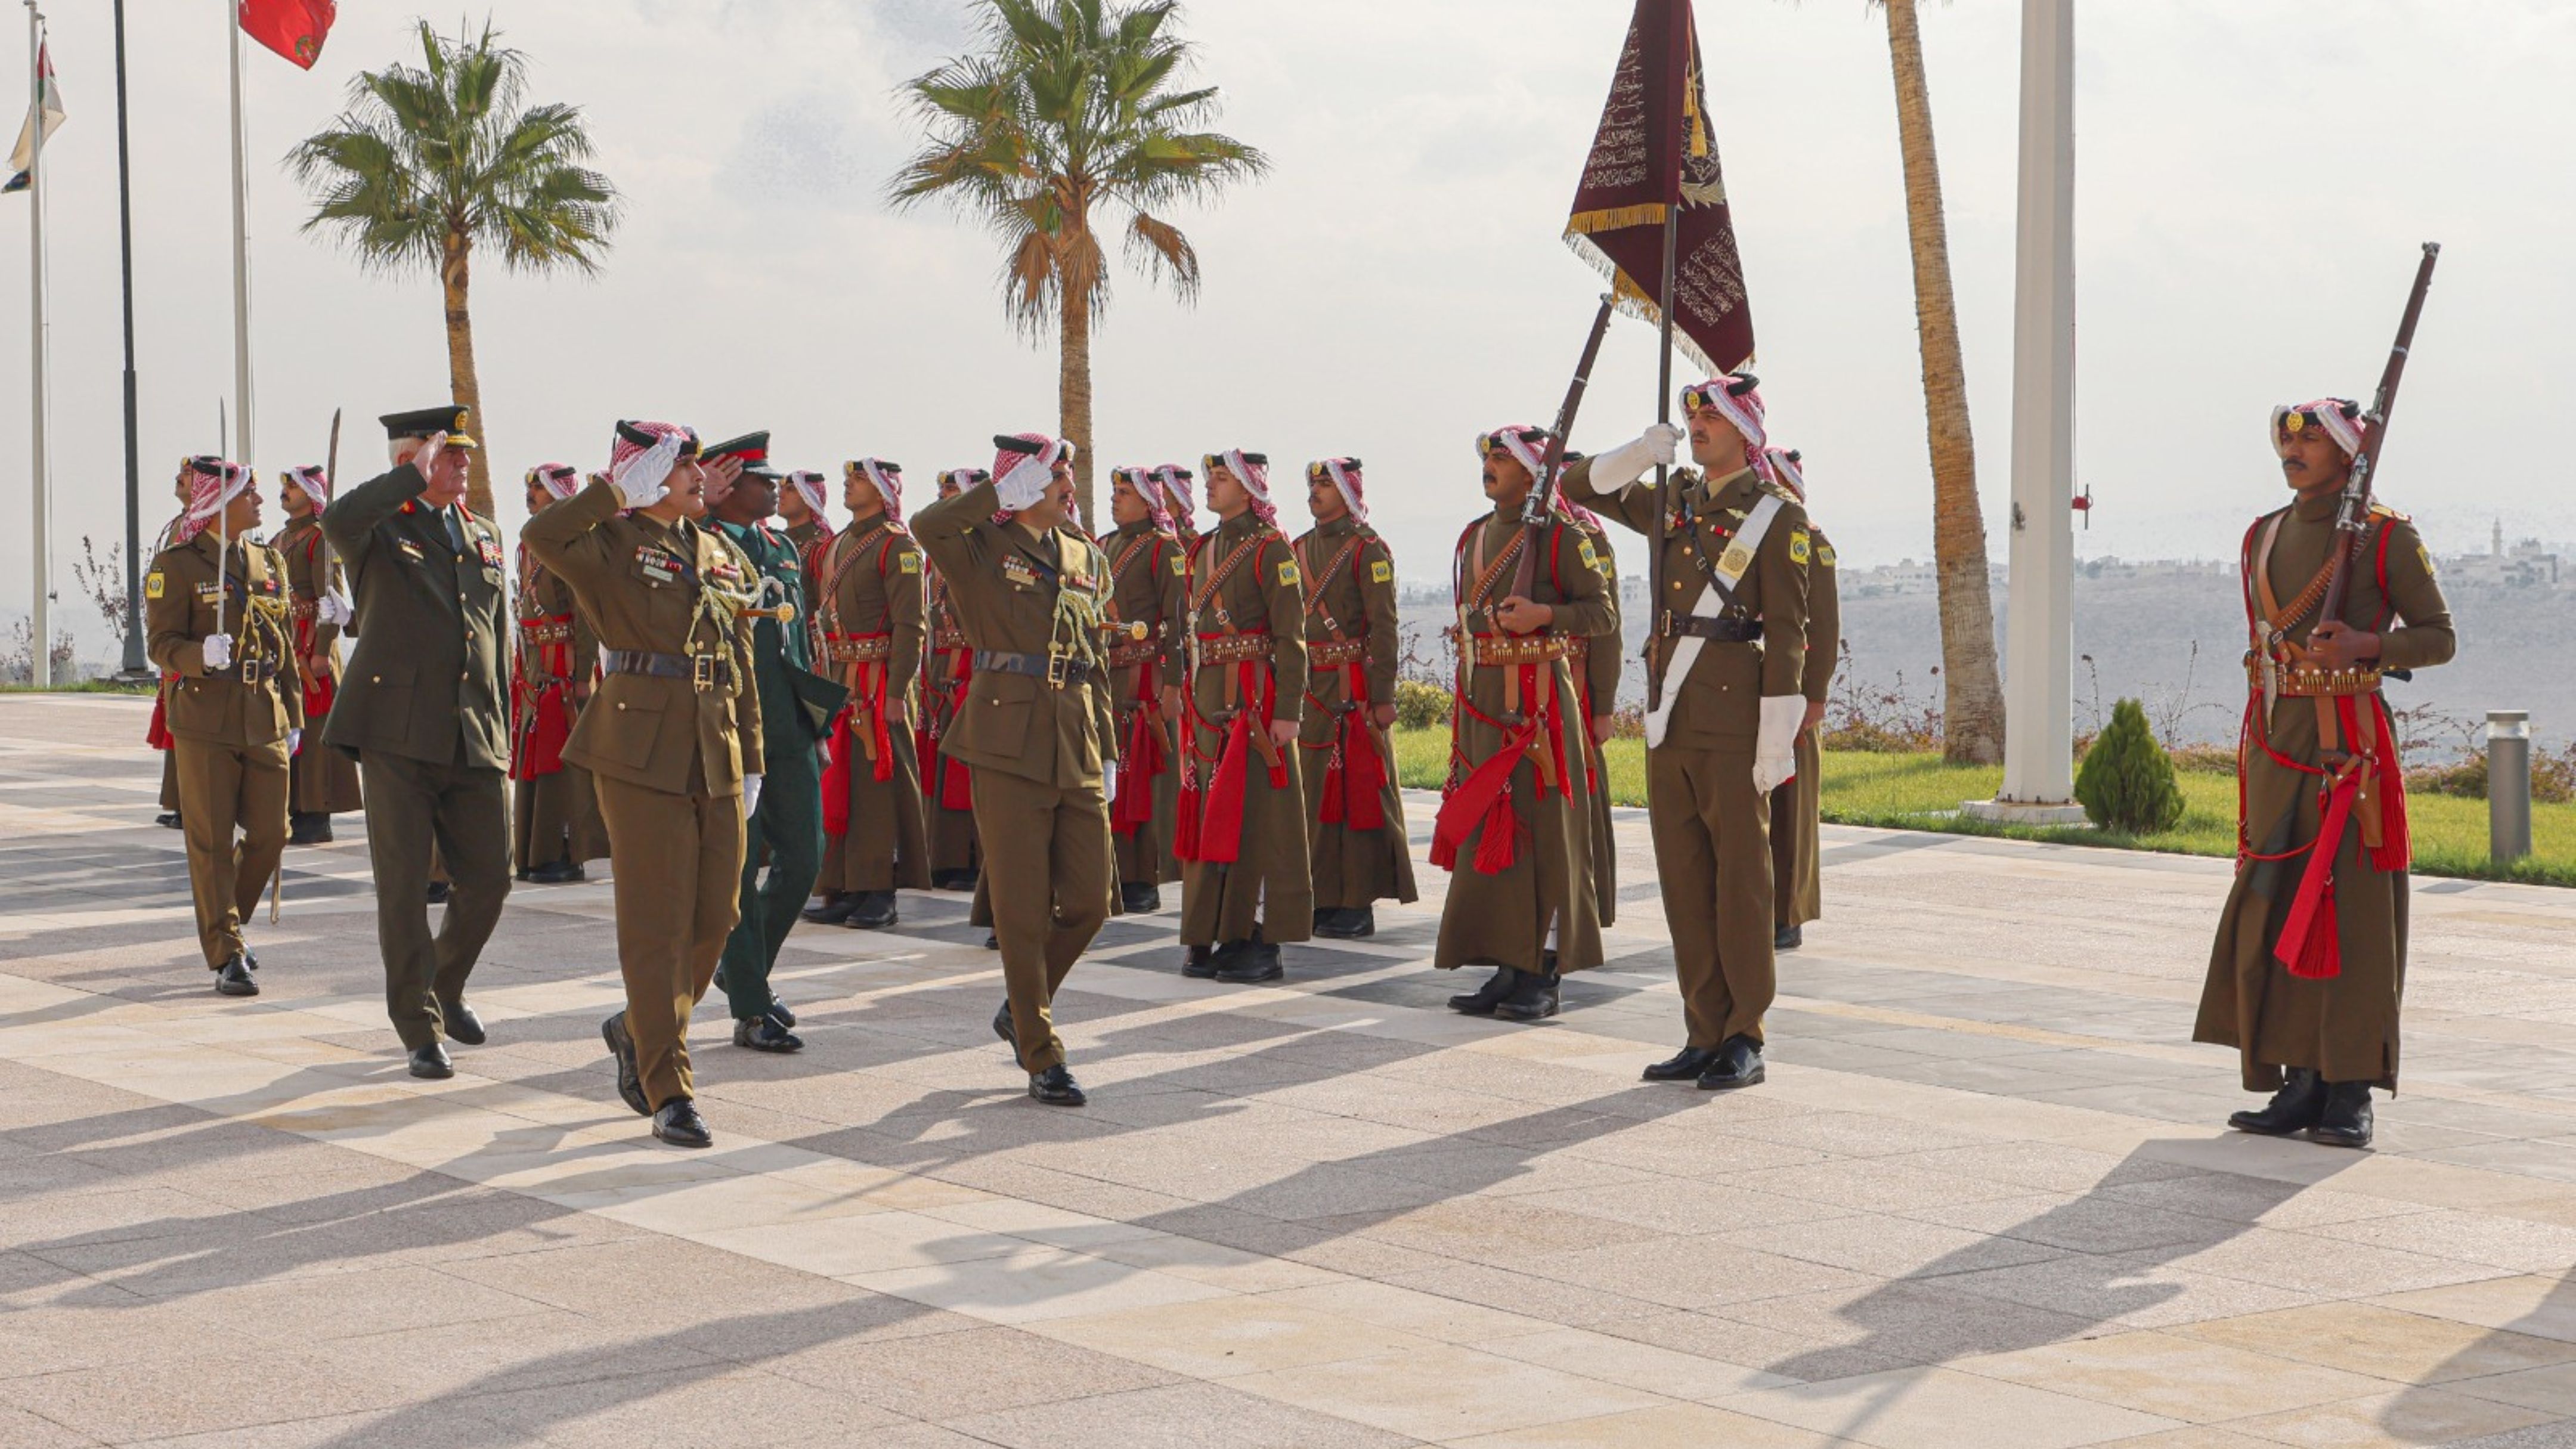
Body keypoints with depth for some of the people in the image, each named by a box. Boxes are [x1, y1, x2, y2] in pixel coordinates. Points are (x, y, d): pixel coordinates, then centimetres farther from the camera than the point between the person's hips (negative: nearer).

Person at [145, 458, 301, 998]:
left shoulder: (269, 562, 13)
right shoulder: (176, 565, -3)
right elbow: (161, 643, -7)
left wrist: (293, 716, 14)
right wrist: (202, 656, -28)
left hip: (265, 723, 5)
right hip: (206, 724, -5)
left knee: (270, 834, 4)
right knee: (212, 843, -2)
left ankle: (224, 925, 28)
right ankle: (226, 957, 3)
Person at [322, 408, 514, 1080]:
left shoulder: (484, 536, 17)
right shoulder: (382, 530, -1)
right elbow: (337, 520, -28)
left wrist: (502, 735, 16)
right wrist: (417, 477, -19)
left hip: (475, 740, 5)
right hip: (397, 734, -5)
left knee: (488, 880, 5)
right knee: (403, 888, -1)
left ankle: (446, 987, 32)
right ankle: (421, 1031, 8)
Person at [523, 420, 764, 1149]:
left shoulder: (722, 556, 16)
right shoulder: (613, 547, -3)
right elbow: (542, 536, -25)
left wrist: (751, 761, 14)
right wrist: (624, 490, -18)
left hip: (717, 758, 6)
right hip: (643, 752, -6)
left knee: (715, 916, 8)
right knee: (658, 923, -4)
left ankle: (638, 1029, 33)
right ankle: (668, 1092, 1)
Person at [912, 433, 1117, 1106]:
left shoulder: (1087, 558, 15)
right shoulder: (982, 551, -1)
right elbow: (930, 526, -24)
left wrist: (1108, 751, 16)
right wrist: (1007, 492, -13)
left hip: (1077, 745, 5)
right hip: (1009, 741, -5)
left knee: (1090, 902, 4)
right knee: (1023, 909, -1)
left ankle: (1021, 1008, 29)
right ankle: (1042, 1060, 7)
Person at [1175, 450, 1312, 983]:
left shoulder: (1270, 548, -7)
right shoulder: (1203, 550, 15)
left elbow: (1291, 637, -12)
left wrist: (1287, 713, -17)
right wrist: (1191, 700, 18)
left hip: (1254, 695, -7)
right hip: (1208, 697, 8)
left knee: (1257, 816, -4)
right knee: (1212, 815, 8)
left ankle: (1261, 942, 0)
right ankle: (1214, 937, 14)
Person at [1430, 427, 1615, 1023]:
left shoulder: (1560, 536, -5)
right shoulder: (1474, 537, 16)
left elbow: (1602, 612, -5)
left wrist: (1545, 614, -21)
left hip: (1537, 700, -7)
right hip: (1481, 701, 7)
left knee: (1543, 832, -4)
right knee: (1486, 831, 7)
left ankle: (1545, 976, 0)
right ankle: (1507, 968, 13)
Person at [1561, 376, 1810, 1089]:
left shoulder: (1778, 516, -4)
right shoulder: (1671, 504, 15)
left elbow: (1788, 630, -9)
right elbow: (1580, 484, 21)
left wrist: (1778, 735, -15)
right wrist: (1640, 454, 1)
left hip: (1733, 723, -6)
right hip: (1669, 724, 6)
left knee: (1740, 883, -3)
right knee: (1685, 883, 8)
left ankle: (1745, 1041, 3)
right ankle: (1705, 1036, 14)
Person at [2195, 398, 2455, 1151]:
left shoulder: (2387, 537, -2)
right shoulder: (2264, 538, 14)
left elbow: (2440, 638, -1)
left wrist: (2367, 646, -19)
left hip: (2350, 745, -6)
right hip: (2278, 750, 6)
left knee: (2352, 915, -4)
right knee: (2277, 915, 4)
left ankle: (2351, 1095, 1)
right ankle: (2302, 1087, 11)